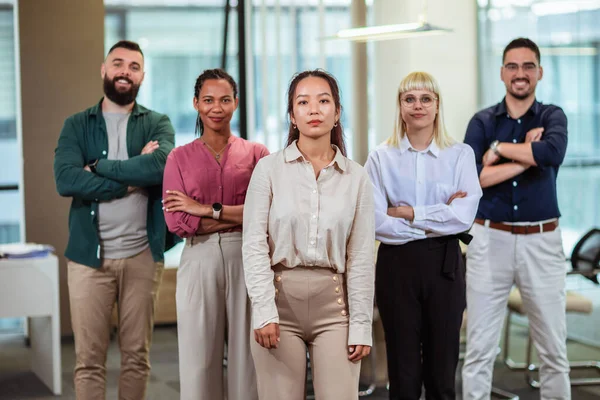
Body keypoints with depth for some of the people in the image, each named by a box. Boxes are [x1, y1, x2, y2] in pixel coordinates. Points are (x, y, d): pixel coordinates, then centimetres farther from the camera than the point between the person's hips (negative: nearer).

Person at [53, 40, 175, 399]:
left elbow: (160, 166, -16)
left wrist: (98, 168, -12)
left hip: (142, 254, 0)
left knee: (137, 356, 9)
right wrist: (133, 177, -14)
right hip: (89, 254, 0)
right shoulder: (77, 125, 6)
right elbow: (66, 180, -12)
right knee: (89, 360, 3)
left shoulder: (157, 124, 6)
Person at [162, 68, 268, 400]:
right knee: (199, 358, 4)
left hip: (247, 261, 0)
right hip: (199, 262, 0)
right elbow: (177, 222, -5)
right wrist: (242, 216, -9)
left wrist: (207, 210, -10)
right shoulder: (180, 157, 7)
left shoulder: (256, 154, 7)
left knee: (247, 359, 3)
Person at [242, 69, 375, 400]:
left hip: (333, 303, 1)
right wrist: (264, 311, -12)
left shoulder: (356, 177, 5)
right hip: (280, 299, -1)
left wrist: (361, 325, 0)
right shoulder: (269, 168, 0)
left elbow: (361, 257, 4)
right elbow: (254, 245, -4)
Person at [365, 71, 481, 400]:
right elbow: (375, 222, -10)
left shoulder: (460, 155, 2)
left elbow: (464, 216, -11)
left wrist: (407, 213, -12)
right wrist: (438, 218, -11)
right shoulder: (381, 158, 2)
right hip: (397, 264, 0)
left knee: (442, 372, 6)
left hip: (444, 263, 0)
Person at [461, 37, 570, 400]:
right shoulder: (483, 122, 4)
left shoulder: (552, 117, 4)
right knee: (480, 349, 3)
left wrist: (500, 147, -13)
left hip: (541, 240, 0)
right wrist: (529, 156, -13)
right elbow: (471, 177, -13)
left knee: (554, 349, 7)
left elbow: (554, 153, -21)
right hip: (491, 239, 0)